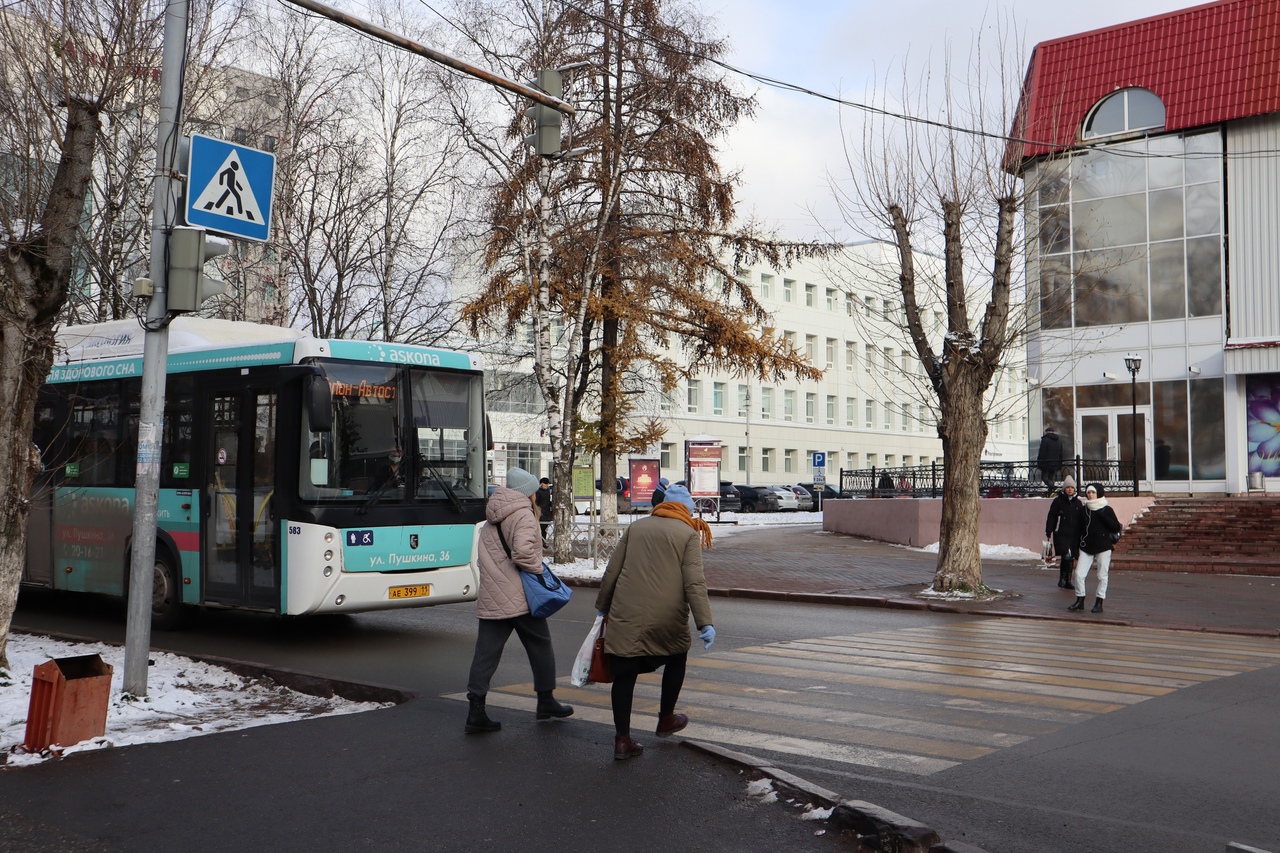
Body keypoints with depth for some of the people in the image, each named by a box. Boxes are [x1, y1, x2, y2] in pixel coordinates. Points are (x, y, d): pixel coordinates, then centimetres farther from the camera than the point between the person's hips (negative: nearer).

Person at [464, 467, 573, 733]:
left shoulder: (491, 520, 16)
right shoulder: (523, 514, -11)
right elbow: (523, 551, -25)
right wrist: (538, 569, -10)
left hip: (490, 596, 7)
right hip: (519, 596, -7)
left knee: (486, 651, 3)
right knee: (540, 646, 11)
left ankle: (476, 711, -2)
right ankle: (546, 701, 22)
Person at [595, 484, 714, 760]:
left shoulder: (636, 528, 14)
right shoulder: (689, 534, 3)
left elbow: (612, 571, 12)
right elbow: (694, 582, -9)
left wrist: (603, 605, 23)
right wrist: (705, 623, -12)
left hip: (626, 616, 2)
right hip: (667, 617, -2)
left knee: (624, 673, 6)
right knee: (676, 659, 24)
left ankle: (622, 739, 3)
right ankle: (666, 720, 35)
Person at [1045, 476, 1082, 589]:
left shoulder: (1078, 503, 12)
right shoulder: (1057, 501, 1)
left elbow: (1081, 520, 18)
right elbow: (1051, 518, 1)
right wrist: (1048, 532, -6)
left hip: (1074, 536, 4)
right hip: (1061, 534, -4)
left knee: (1071, 558, 5)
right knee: (1067, 556, -17)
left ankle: (1067, 581, 16)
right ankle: (1062, 579, -1)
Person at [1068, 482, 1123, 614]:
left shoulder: (1107, 510, -2)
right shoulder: (1082, 510, 7)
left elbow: (1115, 528, -6)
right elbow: (1079, 528, 15)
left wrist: (1103, 515, -15)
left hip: (1103, 547, -3)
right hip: (1086, 547, 3)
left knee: (1102, 576, 2)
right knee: (1079, 574, -4)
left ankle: (1099, 603, 11)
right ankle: (1080, 601, 8)